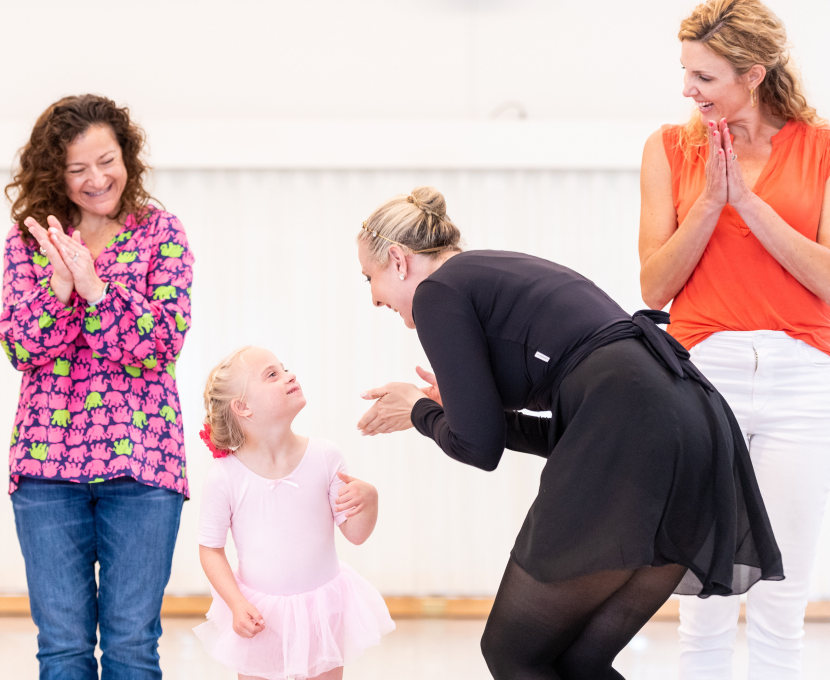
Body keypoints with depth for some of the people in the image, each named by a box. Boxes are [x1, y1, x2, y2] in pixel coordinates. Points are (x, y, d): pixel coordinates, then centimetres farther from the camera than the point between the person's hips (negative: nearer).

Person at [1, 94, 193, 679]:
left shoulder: (160, 233, 3)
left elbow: (164, 342, -9)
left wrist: (93, 288, -21)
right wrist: (57, 290, -18)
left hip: (141, 458, -1)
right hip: (47, 459, 1)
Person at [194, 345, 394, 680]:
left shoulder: (324, 457, -8)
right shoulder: (225, 476, -14)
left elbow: (356, 533, -5)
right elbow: (210, 549, -5)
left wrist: (368, 499, -25)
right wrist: (237, 605, -15)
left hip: (322, 610, 2)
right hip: (260, 614, -2)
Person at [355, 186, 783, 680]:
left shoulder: (438, 291, 6)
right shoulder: (516, 272, 31)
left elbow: (480, 446, 1)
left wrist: (420, 412, 21)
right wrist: (460, 406, 34)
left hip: (628, 436, -9)